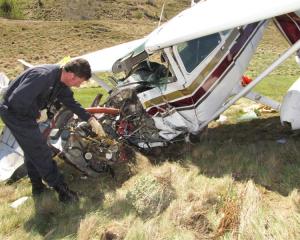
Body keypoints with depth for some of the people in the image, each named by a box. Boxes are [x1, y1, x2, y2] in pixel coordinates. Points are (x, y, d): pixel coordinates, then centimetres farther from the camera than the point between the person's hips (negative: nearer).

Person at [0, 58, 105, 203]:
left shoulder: (61, 82, -2)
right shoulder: (43, 76, -32)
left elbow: (71, 103, 9)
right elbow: (16, 100, -35)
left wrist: (91, 120, 2)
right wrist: (36, 114, -18)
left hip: (25, 112, 10)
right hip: (14, 112, -10)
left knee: (31, 150, 20)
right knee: (41, 152, -6)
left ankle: (37, 186, 36)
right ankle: (62, 190, 4)